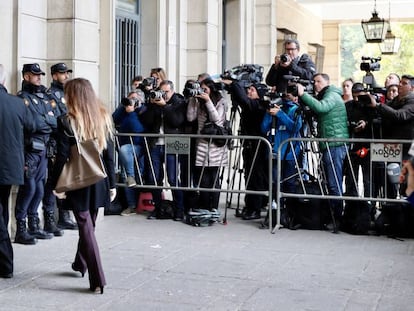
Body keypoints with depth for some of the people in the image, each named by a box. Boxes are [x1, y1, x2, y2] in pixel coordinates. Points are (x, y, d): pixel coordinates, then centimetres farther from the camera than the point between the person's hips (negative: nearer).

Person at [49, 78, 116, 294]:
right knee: (88, 225, 21)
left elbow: (62, 157, -13)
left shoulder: (66, 122, -11)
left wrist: (56, 184, -5)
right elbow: (109, 155, 3)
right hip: (99, 181, 5)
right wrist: (112, 184, 8)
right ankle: (80, 264, 41)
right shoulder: (104, 118, 2)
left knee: (86, 228, -1)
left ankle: (98, 280, -5)